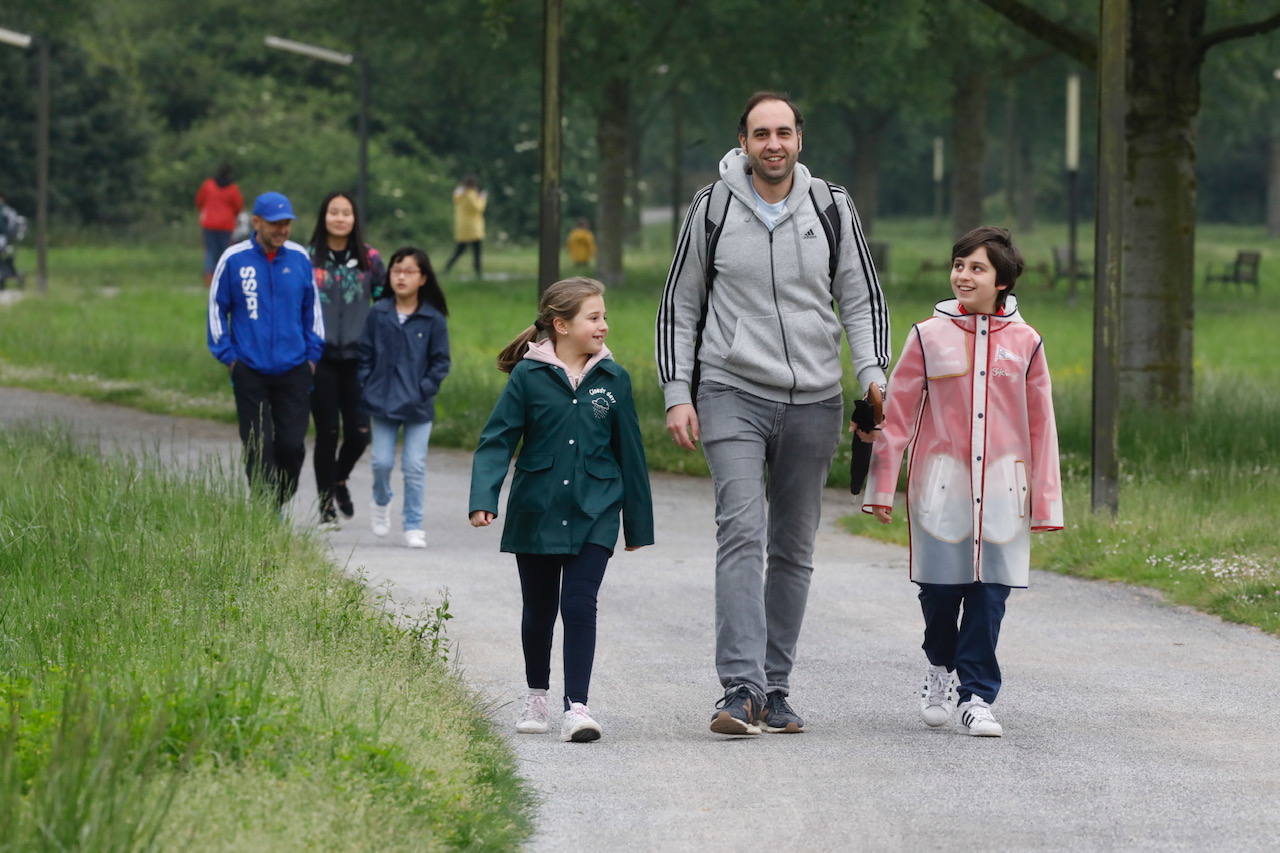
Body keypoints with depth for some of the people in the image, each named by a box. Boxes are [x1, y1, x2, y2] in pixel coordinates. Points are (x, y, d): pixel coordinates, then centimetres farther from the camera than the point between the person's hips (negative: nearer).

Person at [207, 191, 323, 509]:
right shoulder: (233, 260, -4)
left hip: (293, 371, 2)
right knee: (259, 448, -2)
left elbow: (312, 307, 14)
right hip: (250, 372, -2)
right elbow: (217, 308, 4)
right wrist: (228, 355, -1)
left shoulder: (300, 259, 3)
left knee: (292, 444, 0)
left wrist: (312, 354, 8)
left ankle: (281, 503, 18)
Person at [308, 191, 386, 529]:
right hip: (321, 358, -1)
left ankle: (340, 478, 29)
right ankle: (326, 505, 11)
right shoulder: (307, 259, 1)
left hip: (358, 358, 2)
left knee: (359, 432, -3)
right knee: (327, 432, -1)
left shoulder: (369, 259, 6)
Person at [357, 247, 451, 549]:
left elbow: (440, 361, 2)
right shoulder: (378, 314, 1)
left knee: (415, 467, 0)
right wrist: (368, 388, -1)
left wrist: (426, 389, -9)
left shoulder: (433, 319, -3)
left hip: (418, 408, -1)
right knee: (382, 462, 3)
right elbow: (365, 353, 7)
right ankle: (381, 503, 32)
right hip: (383, 404, 1)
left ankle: (414, 526, 8)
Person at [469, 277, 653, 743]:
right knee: (539, 609, 13)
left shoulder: (612, 378, 1)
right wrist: (483, 499, -19)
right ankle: (536, 696, 32)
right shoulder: (529, 376, -5)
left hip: (594, 514, 0)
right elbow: (497, 440, -5)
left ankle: (577, 706, -11)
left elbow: (629, 453, 8)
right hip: (536, 511, 0)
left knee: (580, 604, -11)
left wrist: (638, 522, 12)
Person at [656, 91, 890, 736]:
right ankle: (741, 688, -23)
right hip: (732, 394, -3)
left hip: (813, 402, 3)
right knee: (742, 531, -17)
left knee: (793, 548, 6)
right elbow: (679, 308, 7)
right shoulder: (712, 210, 1)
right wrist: (677, 396, -1)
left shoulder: (831, 209, 5)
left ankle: (774, 689, 13)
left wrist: (873, 375, -6)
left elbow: (862, 299, 9)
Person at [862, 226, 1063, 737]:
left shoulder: (1023, 343, 5)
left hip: (1001, 488, 1)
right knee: (940, 588, -1)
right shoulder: (929, 337, 2)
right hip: (941, 484, 0)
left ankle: (976, 696, 4)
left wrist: (1045, 501, 8)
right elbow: (896, 413, 5)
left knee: (990, 592, -3)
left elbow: (1040, 425, 9)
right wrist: (881, 486, 3)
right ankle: (940, 668, 27)